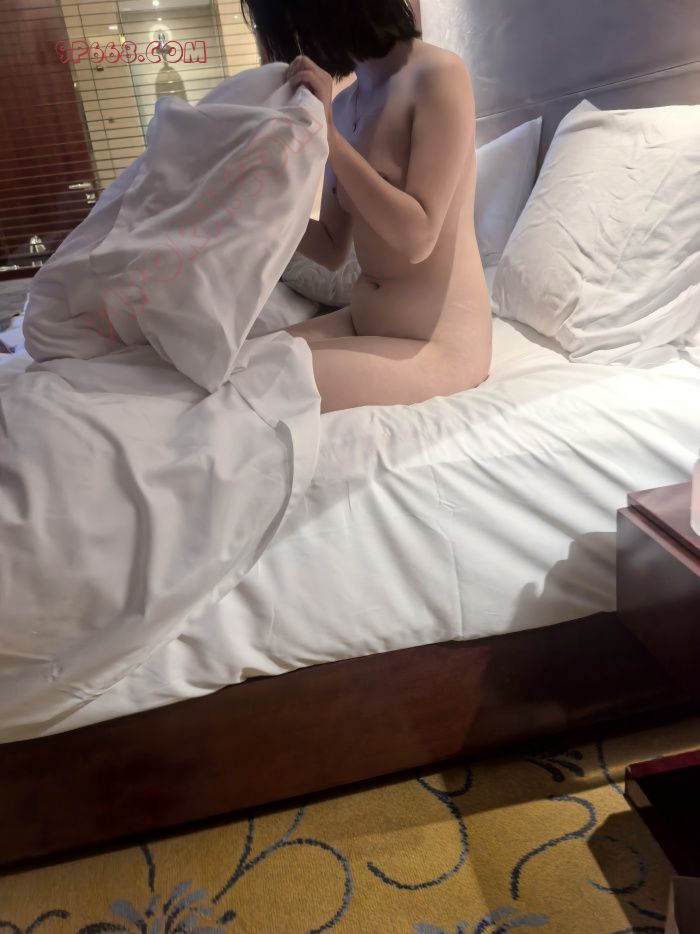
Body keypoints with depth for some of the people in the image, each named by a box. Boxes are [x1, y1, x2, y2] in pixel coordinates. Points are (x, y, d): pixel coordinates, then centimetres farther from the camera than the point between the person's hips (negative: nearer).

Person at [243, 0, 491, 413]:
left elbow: (416, 238, -20)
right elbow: (333, 250, 11)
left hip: (438, 344, -8)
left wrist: (326, 133, -18)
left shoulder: (438, 73, -12)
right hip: (362, 321, 8)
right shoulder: (343, 105, 9)